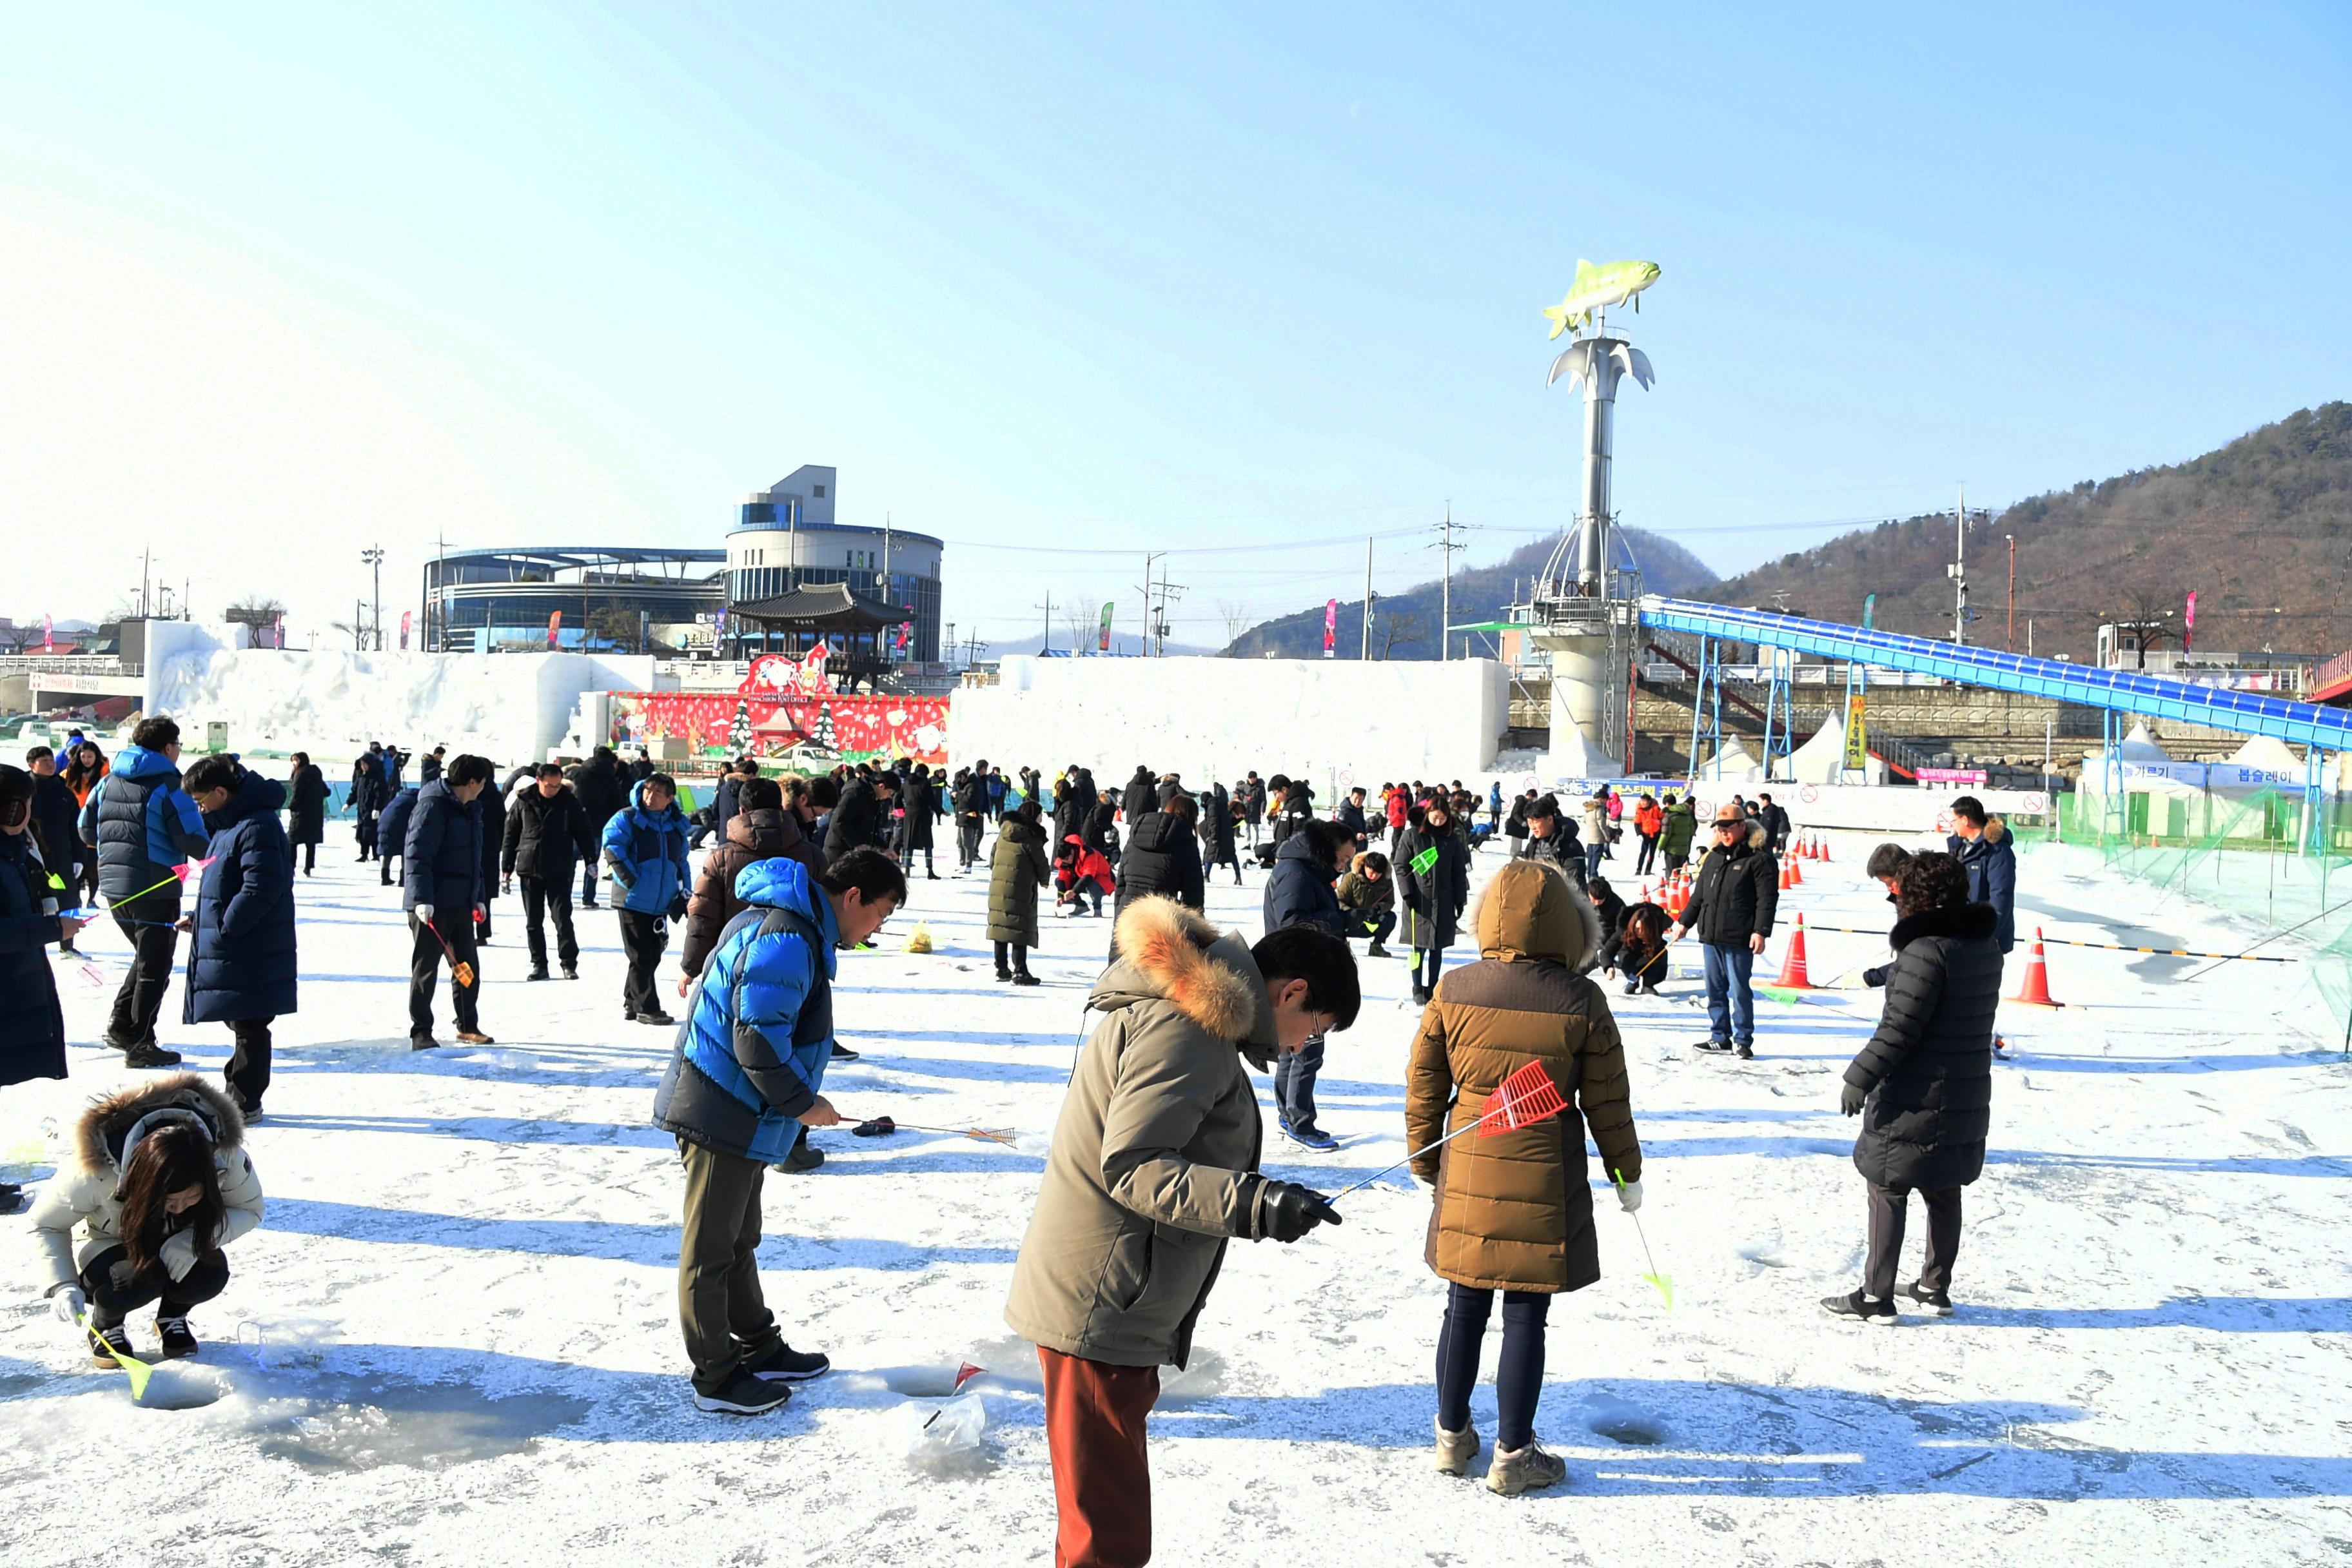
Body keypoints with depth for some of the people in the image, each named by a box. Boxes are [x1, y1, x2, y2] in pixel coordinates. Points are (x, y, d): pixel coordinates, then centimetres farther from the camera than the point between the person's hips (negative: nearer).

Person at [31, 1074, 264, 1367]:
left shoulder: (226, 1155, -32)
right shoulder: (98, 1170, -36)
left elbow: (250, 1210, -15)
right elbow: (47, 1224, -18)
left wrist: (196, 1239, -34)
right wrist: (64, 1286, -33)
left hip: (179, 1247, 2)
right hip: (110, 1247, -2)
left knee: (211, 1274, -31)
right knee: (141, 1277, -36)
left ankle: (172, 1317, 6)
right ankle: (104, 1326, 0)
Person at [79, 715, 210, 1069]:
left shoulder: (109, 781, 9)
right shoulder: (168, 785, -13)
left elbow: (86, 828, 14)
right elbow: (193, 838, -18)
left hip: (113, 885, 7)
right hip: (154, 888, -7)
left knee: (147, 956, 24)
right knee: (155, 966, 4)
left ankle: (121, 1022, 18)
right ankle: (139, 1044, 6)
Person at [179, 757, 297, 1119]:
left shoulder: (257, 827, -20)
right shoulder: (230, 824, 15)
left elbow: (262, 889, -26)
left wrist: (224, 929, -19)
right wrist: (200, 921, 15)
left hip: (251, 955, -10)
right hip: (232, 950, 10)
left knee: (249, 1027, 0)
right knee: (243, 1025, 18)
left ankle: (244, 1102, 9)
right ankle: (240, 1096, 28)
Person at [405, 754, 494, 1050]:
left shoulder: (469, 811, 15)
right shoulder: (433, 807, -15)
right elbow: (417, 855, -21)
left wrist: (478, 897, 23)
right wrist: (422, 899, -27)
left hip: (460, 904, 9)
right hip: (432, 906, -9)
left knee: (469, 968, 12)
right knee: (426, 968, 0)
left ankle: (468, 1026, 24)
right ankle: (420, 1032, 7)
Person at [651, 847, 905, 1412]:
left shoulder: (797, 927, 12)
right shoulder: (786, 940, -23)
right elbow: (759, 1040, -26)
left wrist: (800, 1096, 16)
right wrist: (804, 1102, -14)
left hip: (735, 1113, 11)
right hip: (722, 1115, -11)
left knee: (739, 1238, 21)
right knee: (711, 1248, 2)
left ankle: (759, 1348, 35)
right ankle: (717, 1378, 13)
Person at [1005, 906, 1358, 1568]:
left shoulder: (1196, 1006, 15)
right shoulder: (1184, 1027, -19)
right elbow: (1132, 1165, -25)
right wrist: (1252, 1202, -34)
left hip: (1117, 1309, 11)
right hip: (1101, 1310, -11)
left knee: (1107, 1513, 24)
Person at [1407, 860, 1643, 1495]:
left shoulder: (1453, 991, -7)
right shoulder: (1581, 1001, -12)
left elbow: (1424, 1085, 2)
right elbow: (1607, 1101, -3)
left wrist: (1426, 1163, 16)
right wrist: (1626, 1173, 12)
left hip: (1467, 1177, 3)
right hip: (1545, 1182, -2)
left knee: (1465, 1309, 17)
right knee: (1525, 1319, 8)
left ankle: (1453, 1436, 31)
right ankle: (1512, 1455, 20)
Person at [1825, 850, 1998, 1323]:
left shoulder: (1927, 950, -22)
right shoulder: (1986, 943, 5)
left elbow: (1900, 1026, -23)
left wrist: (1861, 1077, -15)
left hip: (1915, 1100, -8)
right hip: (1966, 1099, 8)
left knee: (1888, 1191, 2)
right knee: (1943, 1193, 18)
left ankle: (1876, 1297, 7)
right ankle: (1935, 1288, 30)